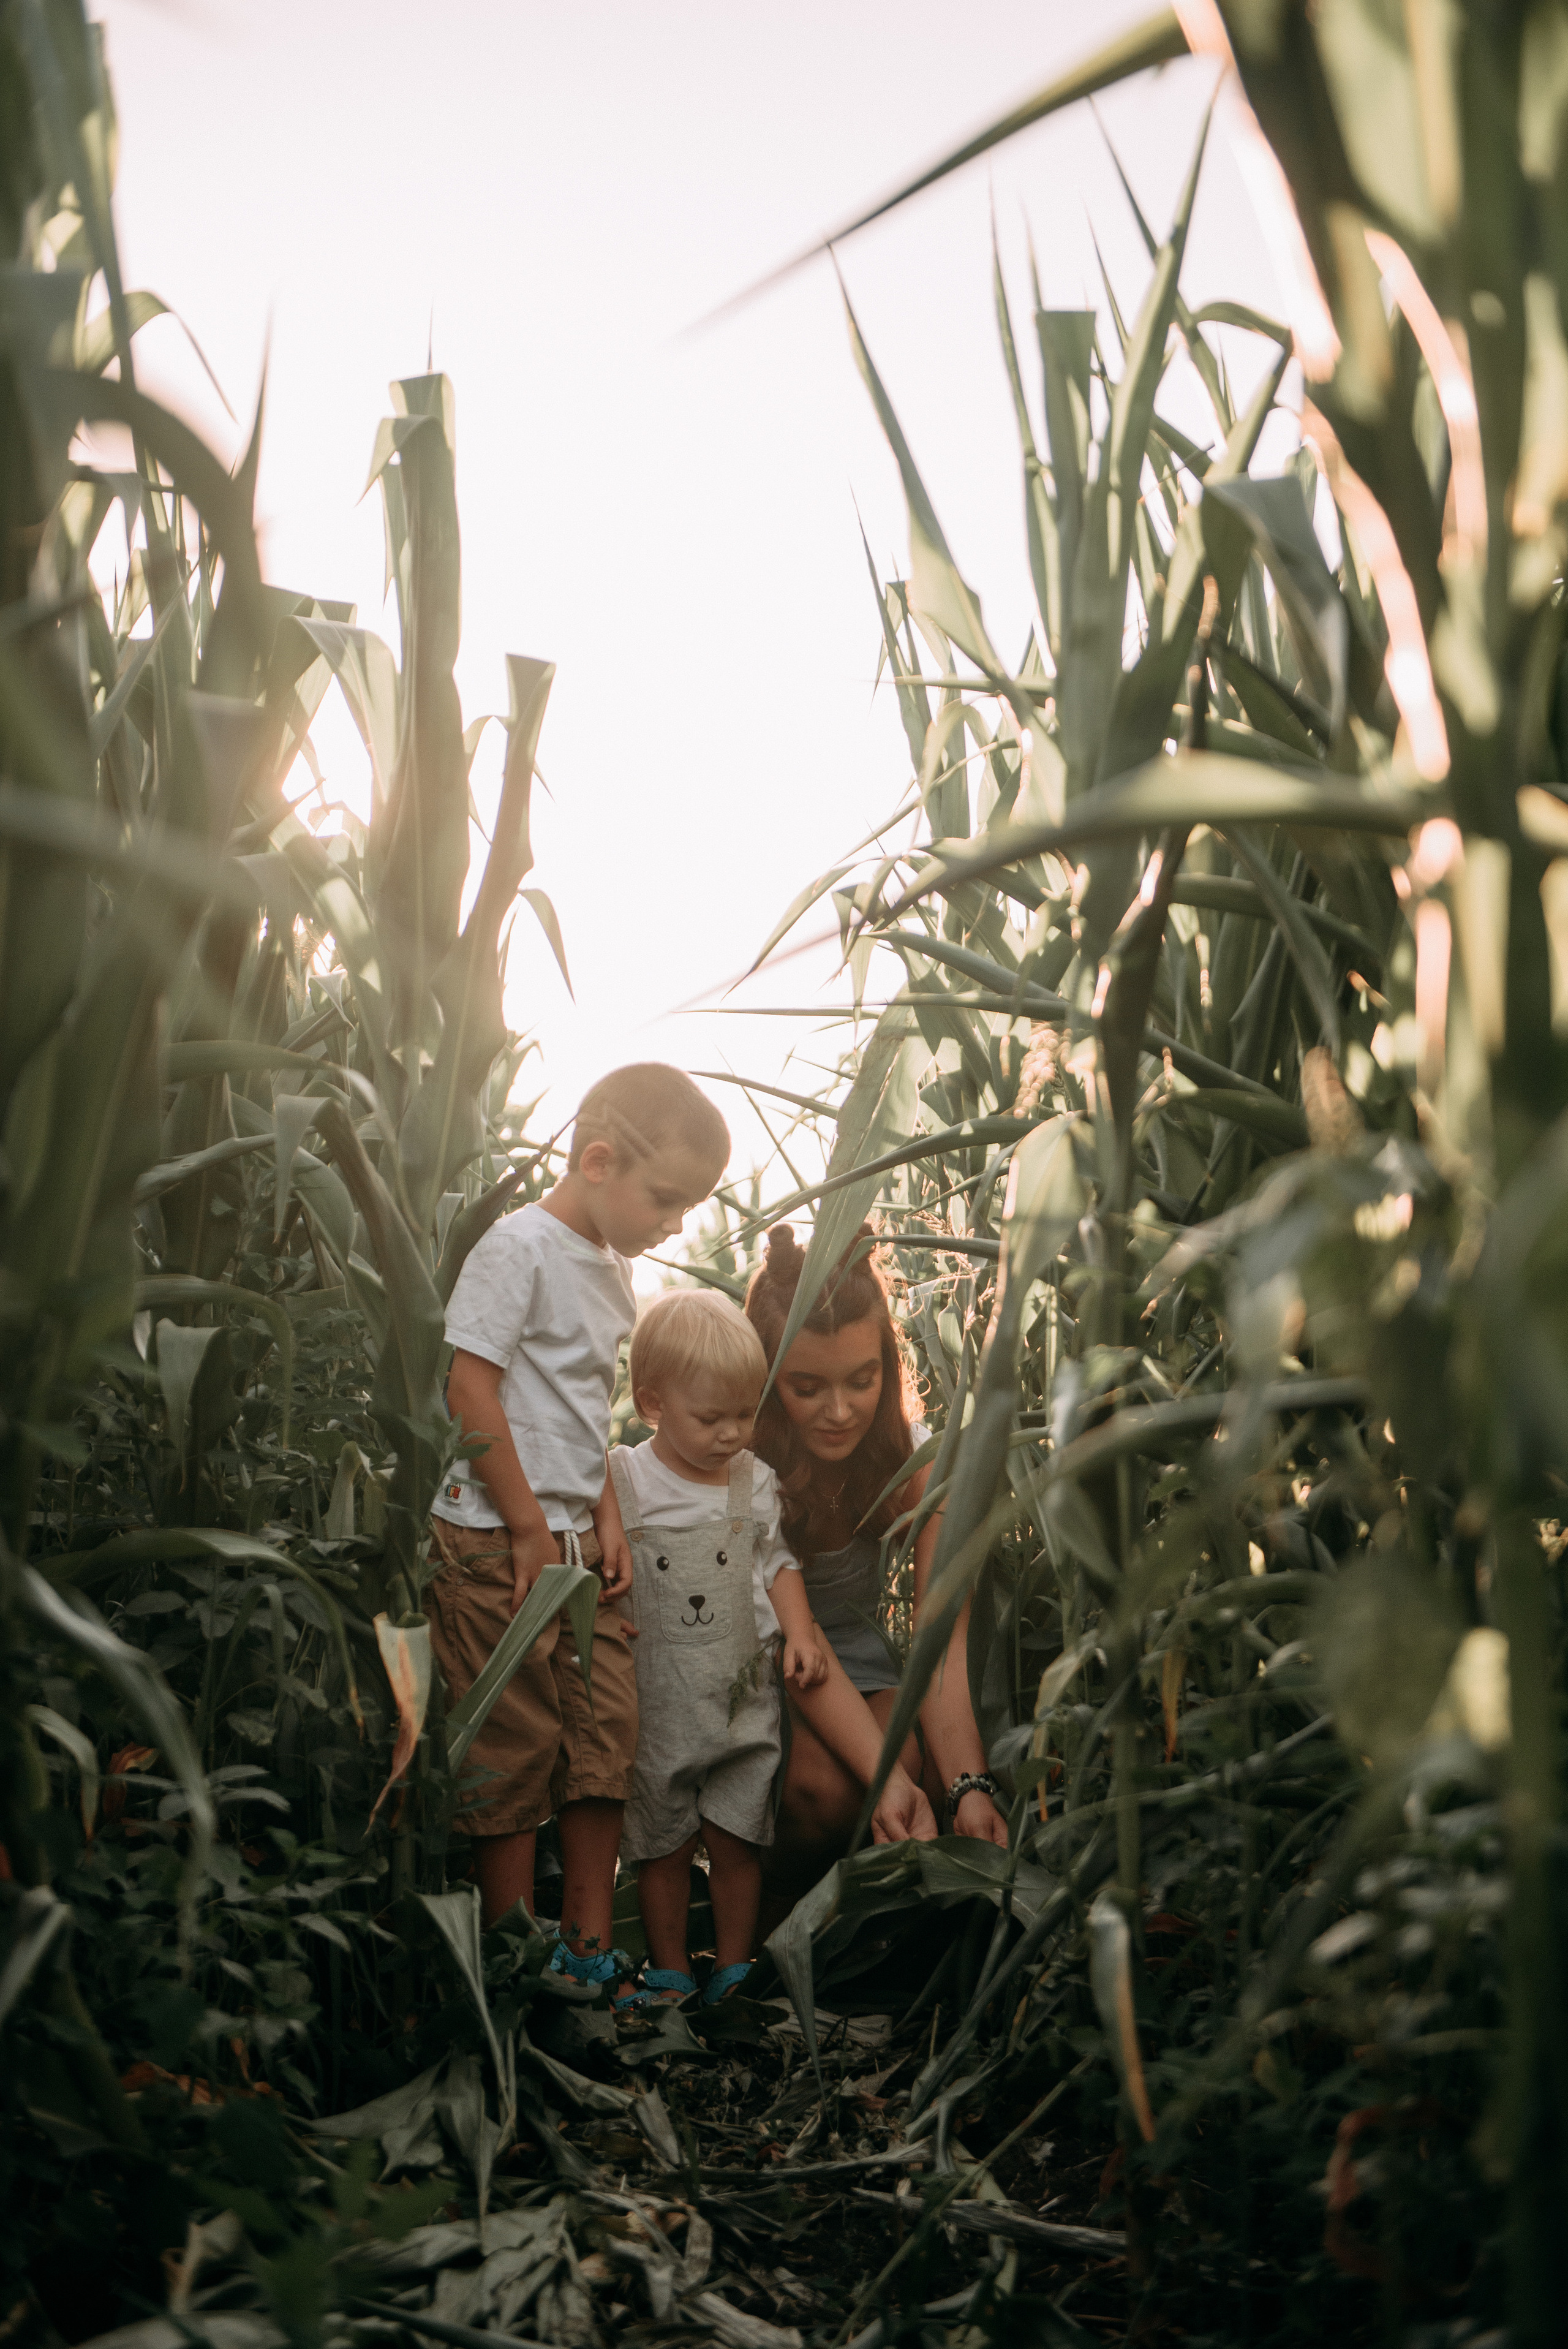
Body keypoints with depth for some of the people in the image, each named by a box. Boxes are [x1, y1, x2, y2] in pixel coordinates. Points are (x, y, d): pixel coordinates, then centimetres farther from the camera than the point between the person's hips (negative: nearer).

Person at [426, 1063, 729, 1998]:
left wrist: (608, 1516, 7)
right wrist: (529, 1525, -14)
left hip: (579, 1541, 8)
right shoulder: (521, 1245, -13)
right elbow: (471, 1388, -17)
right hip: (499, 1544, -8)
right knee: (515, 1753, 0)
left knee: (607, 1740, 7)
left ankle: (588, 1950, 17)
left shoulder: (614, 1266, 13)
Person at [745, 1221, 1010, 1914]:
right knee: (822, 1786, -31)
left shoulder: (918, 1461, -15)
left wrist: (970, 1787, -39)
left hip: (860, 1659, 3)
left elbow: (944, 1639, -23)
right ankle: (779, 1917, 0)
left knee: (919, 1765, -28)